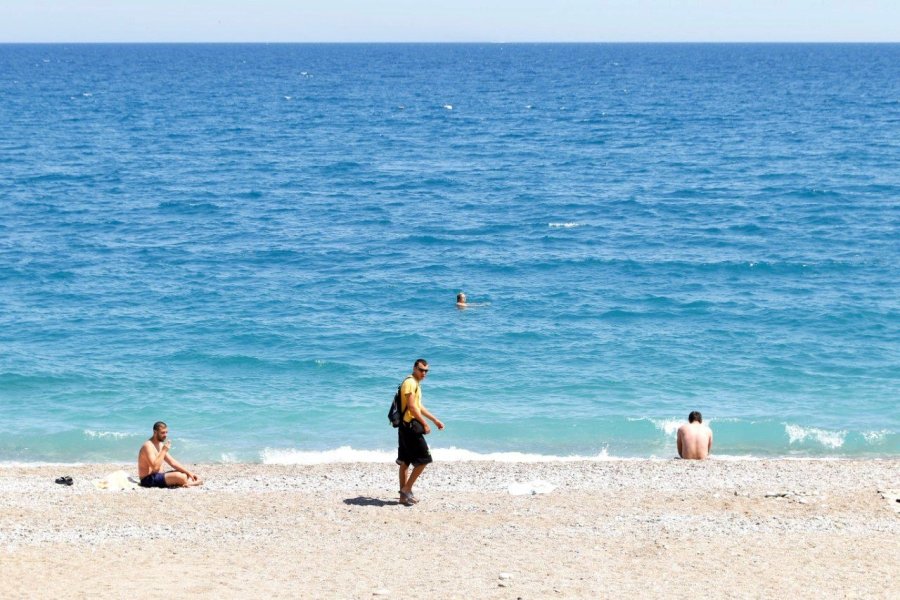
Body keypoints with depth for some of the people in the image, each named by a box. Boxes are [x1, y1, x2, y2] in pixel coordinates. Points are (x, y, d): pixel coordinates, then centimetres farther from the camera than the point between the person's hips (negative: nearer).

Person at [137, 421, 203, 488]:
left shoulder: (160, 445, 14)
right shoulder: (148, 446, -16)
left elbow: (173, 462, 15)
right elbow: (155, 467, -27)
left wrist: (188, 472, 5)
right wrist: (164, 451, -20)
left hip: (157, 476, 11)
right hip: (148, 479, -11)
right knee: (180, 477, -27)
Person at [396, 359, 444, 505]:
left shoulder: (415, 384, 19)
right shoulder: (410, 383, -13)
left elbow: (419, 407, 28)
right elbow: (411, 407, -20)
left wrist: (435, 420, 28)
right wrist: (425, 424, -17)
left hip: (406, 427, 10)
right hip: (410, 426, -10)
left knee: (405, 462, 11)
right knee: (423, 459, -8)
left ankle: (404, 495, 15)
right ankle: (406, 489, -5)